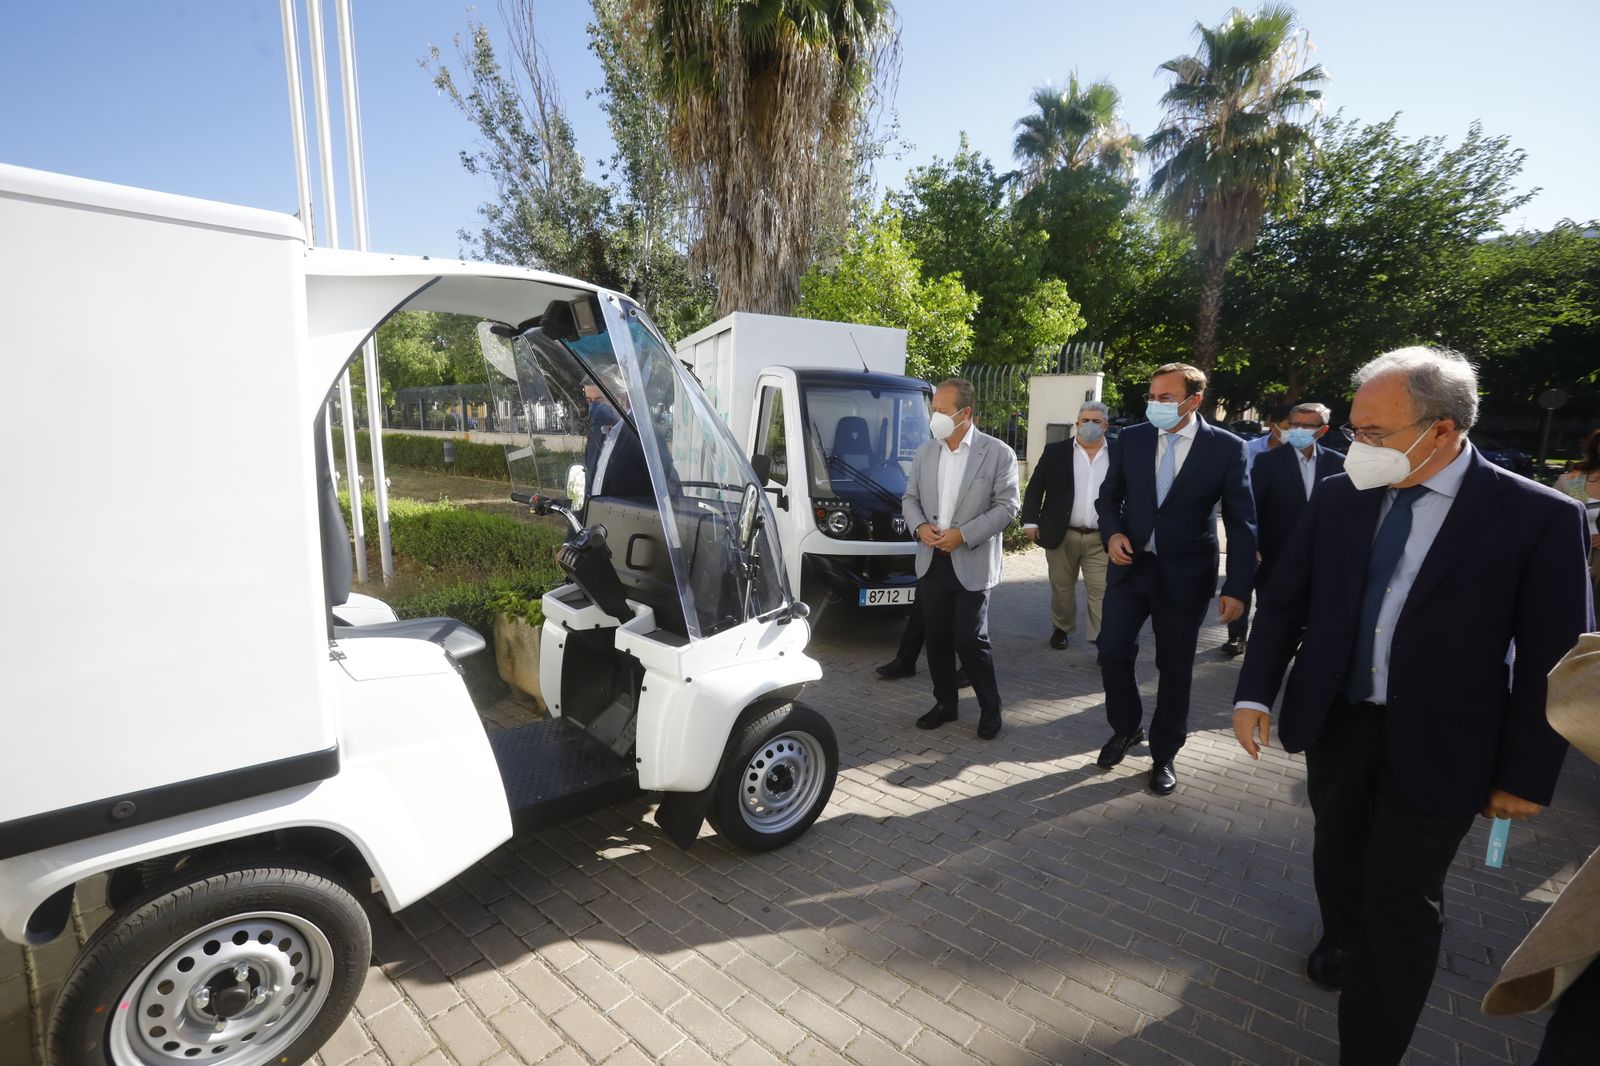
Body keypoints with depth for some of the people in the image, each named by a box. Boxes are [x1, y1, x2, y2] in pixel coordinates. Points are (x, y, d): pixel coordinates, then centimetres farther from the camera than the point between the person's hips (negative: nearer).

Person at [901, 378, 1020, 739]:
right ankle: (945, 703, 28)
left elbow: (1007, 505, -9)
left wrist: (963, 534, -17)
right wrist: (920, 526, -9)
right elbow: (910, 498, 13)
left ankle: (990, 708, 18)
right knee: (937, 639, 11)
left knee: (970, 641, -3)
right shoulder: (925, 452, 8)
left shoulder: (998, 453, -6)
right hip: (931, 562, 5)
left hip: (971, 564, -4)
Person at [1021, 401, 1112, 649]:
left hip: (1101, 538, 0)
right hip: (1061, 535, 1)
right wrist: (1031, 521, -7)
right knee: (1061, 588, 14)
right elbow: (1035, 487, 1)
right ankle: (1061, 628, 32)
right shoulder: (1055, 452, 1)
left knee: (1102, 592, 0)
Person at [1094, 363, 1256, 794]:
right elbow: (1108, 496, 10)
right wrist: (1112, 533, -10)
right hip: (1130, 565, 3)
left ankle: (1163, 755, 26)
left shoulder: (1227, 447, -9)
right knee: (1113, 652, 4)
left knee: (1175, 667, 8)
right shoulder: (1132, 438, -1)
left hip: (1184, 575, -2)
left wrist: (1237, 587, -11)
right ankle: (1125, 728, 30)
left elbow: (1242, 524, -6)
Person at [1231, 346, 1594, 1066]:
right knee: (1337, 854, 24)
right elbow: (1285, 600, 1)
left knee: (1401, 901, 7)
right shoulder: (1339, 497, -5)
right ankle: (1341, 939, 53)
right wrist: (1254, 691, -6)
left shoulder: (1538, 517, -14)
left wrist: (1526, 774, -5)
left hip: (1435, 746, -3)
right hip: (1334, 721, 4)